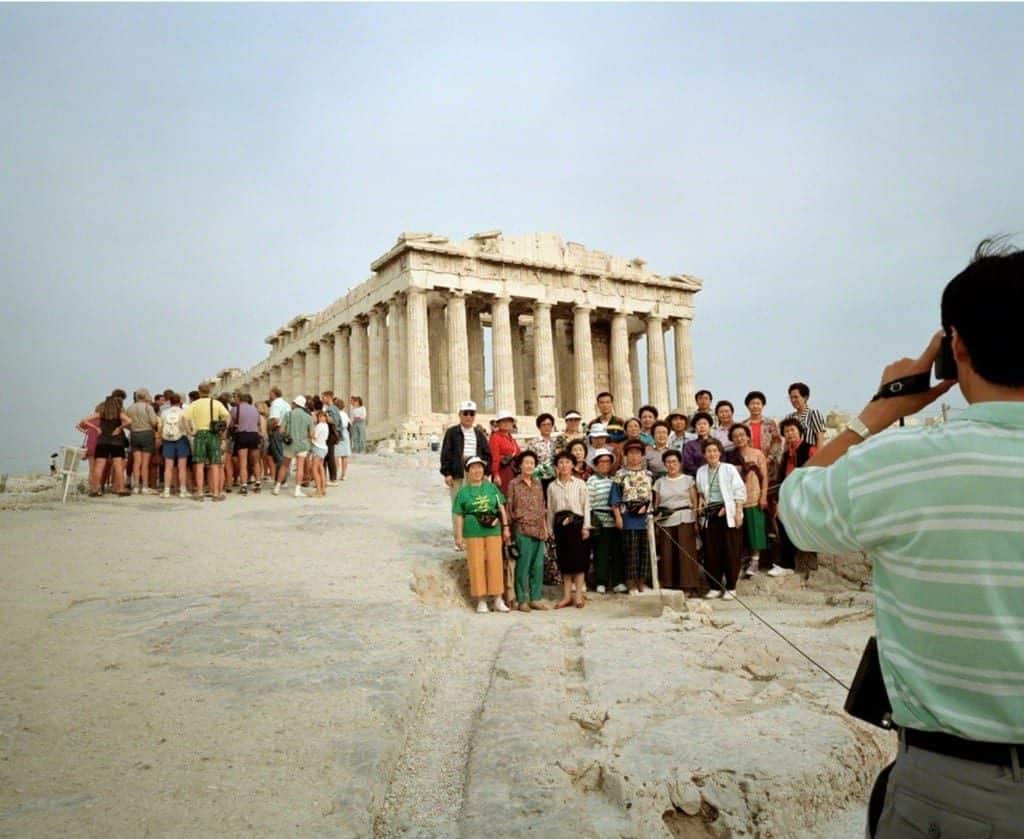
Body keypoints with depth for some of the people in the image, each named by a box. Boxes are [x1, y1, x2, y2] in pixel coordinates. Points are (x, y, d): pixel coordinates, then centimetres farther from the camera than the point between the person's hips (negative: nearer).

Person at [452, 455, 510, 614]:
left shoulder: (491, 487, 10)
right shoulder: (463, 492, 3)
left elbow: (501, 508, 12)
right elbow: (458, 516, 1)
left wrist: (505, 527, 8)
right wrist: (459, 537, -2)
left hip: (493, 531, 2)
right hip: (473, 533, -2)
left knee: (495, 563, 3)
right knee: (477, 565, 0)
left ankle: (497, 599, 14)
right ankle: (481, 600, 11)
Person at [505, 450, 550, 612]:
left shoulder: (538, 482, 12)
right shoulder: (514, 484, -1)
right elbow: (509, 507, 0)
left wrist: (545, 527, 13)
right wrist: (509, 528, -3)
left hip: (539, 529, 5)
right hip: (523, 529, -5)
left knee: (538, 565, 6)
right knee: (523, 565, -2)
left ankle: (536, 598, 15)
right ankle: (522, 600, 6)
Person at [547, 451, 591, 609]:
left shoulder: (580, 484, 0)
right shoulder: (552, 486, 8)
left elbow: (586, 506, -2)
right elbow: (550, 509, 10)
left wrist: (586, 526, -8)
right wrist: (550, 529, 8)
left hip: (577, 522, -3)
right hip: (560, 524, 3)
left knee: (578, 558, -2)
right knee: (564, 559, 6)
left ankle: (578, 596, 7)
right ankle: (567, 596, 14)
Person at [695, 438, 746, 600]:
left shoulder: (729, 469, -1)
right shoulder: (701, 471, 11)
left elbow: (740, 492, -3)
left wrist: (738, 513, -10)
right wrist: (701, 501, 4)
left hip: (728, 514, -4)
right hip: (710, 515, 4)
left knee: (731, 552, -1)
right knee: (711, 552, 3)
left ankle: (731, 587, 9)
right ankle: (715, 587, 13)